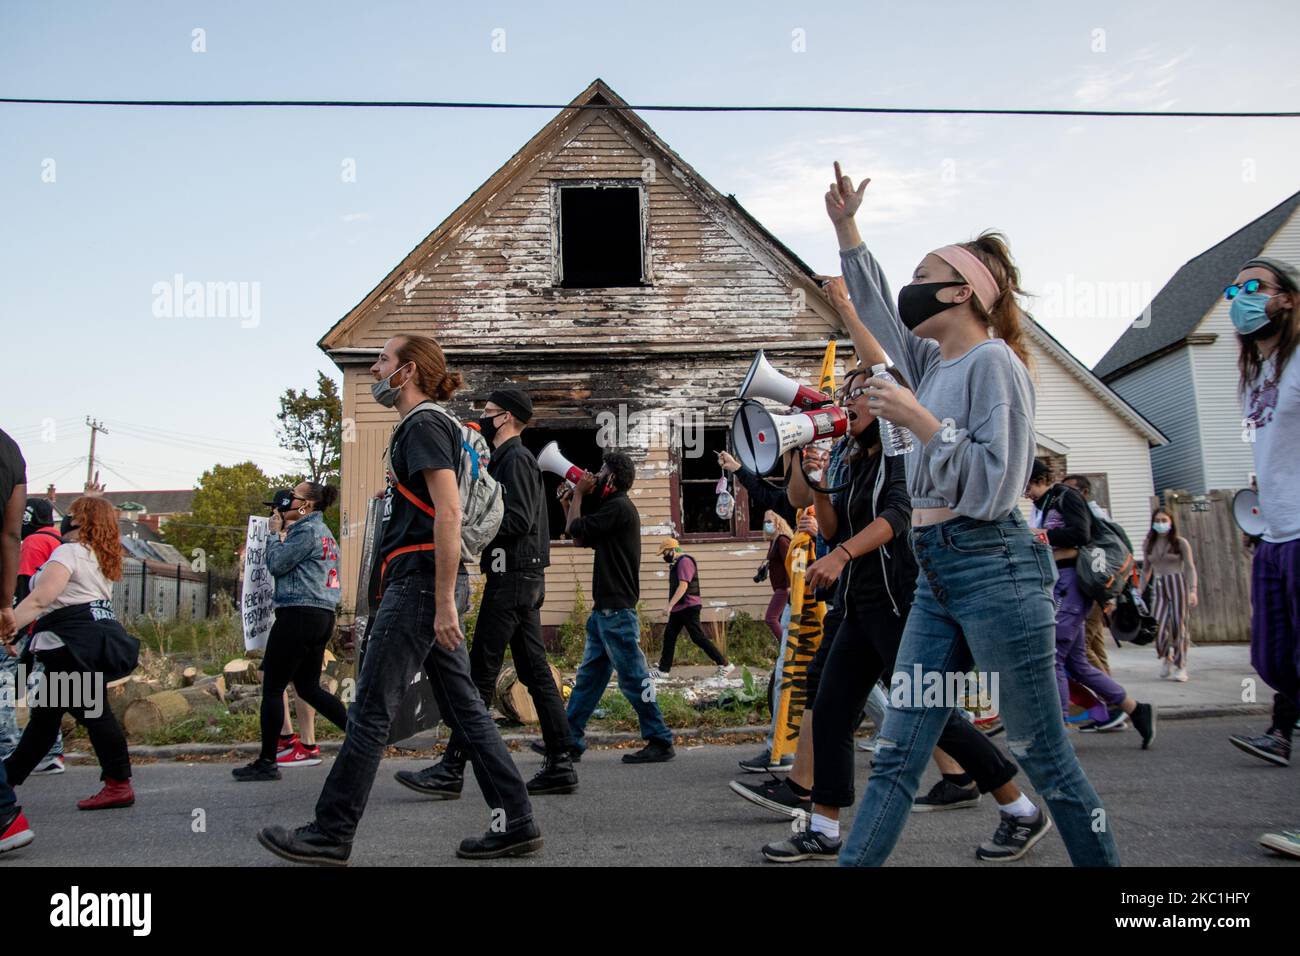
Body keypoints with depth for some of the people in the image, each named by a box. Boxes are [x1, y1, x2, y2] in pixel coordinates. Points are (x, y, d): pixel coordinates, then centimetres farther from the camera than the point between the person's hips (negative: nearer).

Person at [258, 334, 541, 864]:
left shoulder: (424, 425, -9)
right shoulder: (418, 426, 22)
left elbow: (448, 512, -19)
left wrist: (444, 601, -22)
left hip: (421, 583, -10)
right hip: (425, 585, 10)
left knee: (370, 710, -1)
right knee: (464, 707, 10)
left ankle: (330, 835, 11)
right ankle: (516, 822, 14)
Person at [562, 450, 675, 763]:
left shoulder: (618, 507, -13)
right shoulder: (614, 508, 20)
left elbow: (576, 531, -14)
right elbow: (580, 541, 22)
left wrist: (578, 494, 0)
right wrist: (570, 501, 17)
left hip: (617, 611, -10)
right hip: (604, 610, 10)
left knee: (633, 679, -4)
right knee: (588, 677, 11)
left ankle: (661, 742, 4)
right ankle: (570, 741, 17)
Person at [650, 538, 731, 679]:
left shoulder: (685, 561, -15)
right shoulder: (676, 563, 17)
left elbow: (683, 586, -23)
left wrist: (670, 605, -27)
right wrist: (672, 606, 20)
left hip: (688, 607, -10)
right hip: (678, 608, 10)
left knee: (699, 638, -8)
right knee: (669, 636, 8)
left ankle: (724, 665, -2)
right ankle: (663, 669, 12)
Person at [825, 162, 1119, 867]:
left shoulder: (993, 363, -7)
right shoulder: (934, 363, 16)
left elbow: (994, 486, -15)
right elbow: (878, 310, 32)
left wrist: (918, 421, -20)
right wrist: (846, 229, 30)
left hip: (991, 567, -8)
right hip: (935, 572, 8)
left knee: (1044, 756, 4)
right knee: (896, 755, 5)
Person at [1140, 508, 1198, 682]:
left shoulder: (1180, 543, 2)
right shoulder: (1148, 545, 12)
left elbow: (1190, 568, -2)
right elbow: (1146, 570, 17)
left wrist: (1193, 590, -13)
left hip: (1178, 584, -2)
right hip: (1159, 588, 3)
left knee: (1178, 625, -4)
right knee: (1157, 627, -9)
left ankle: (1180, 666, 8)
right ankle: (1165, 657, 18)